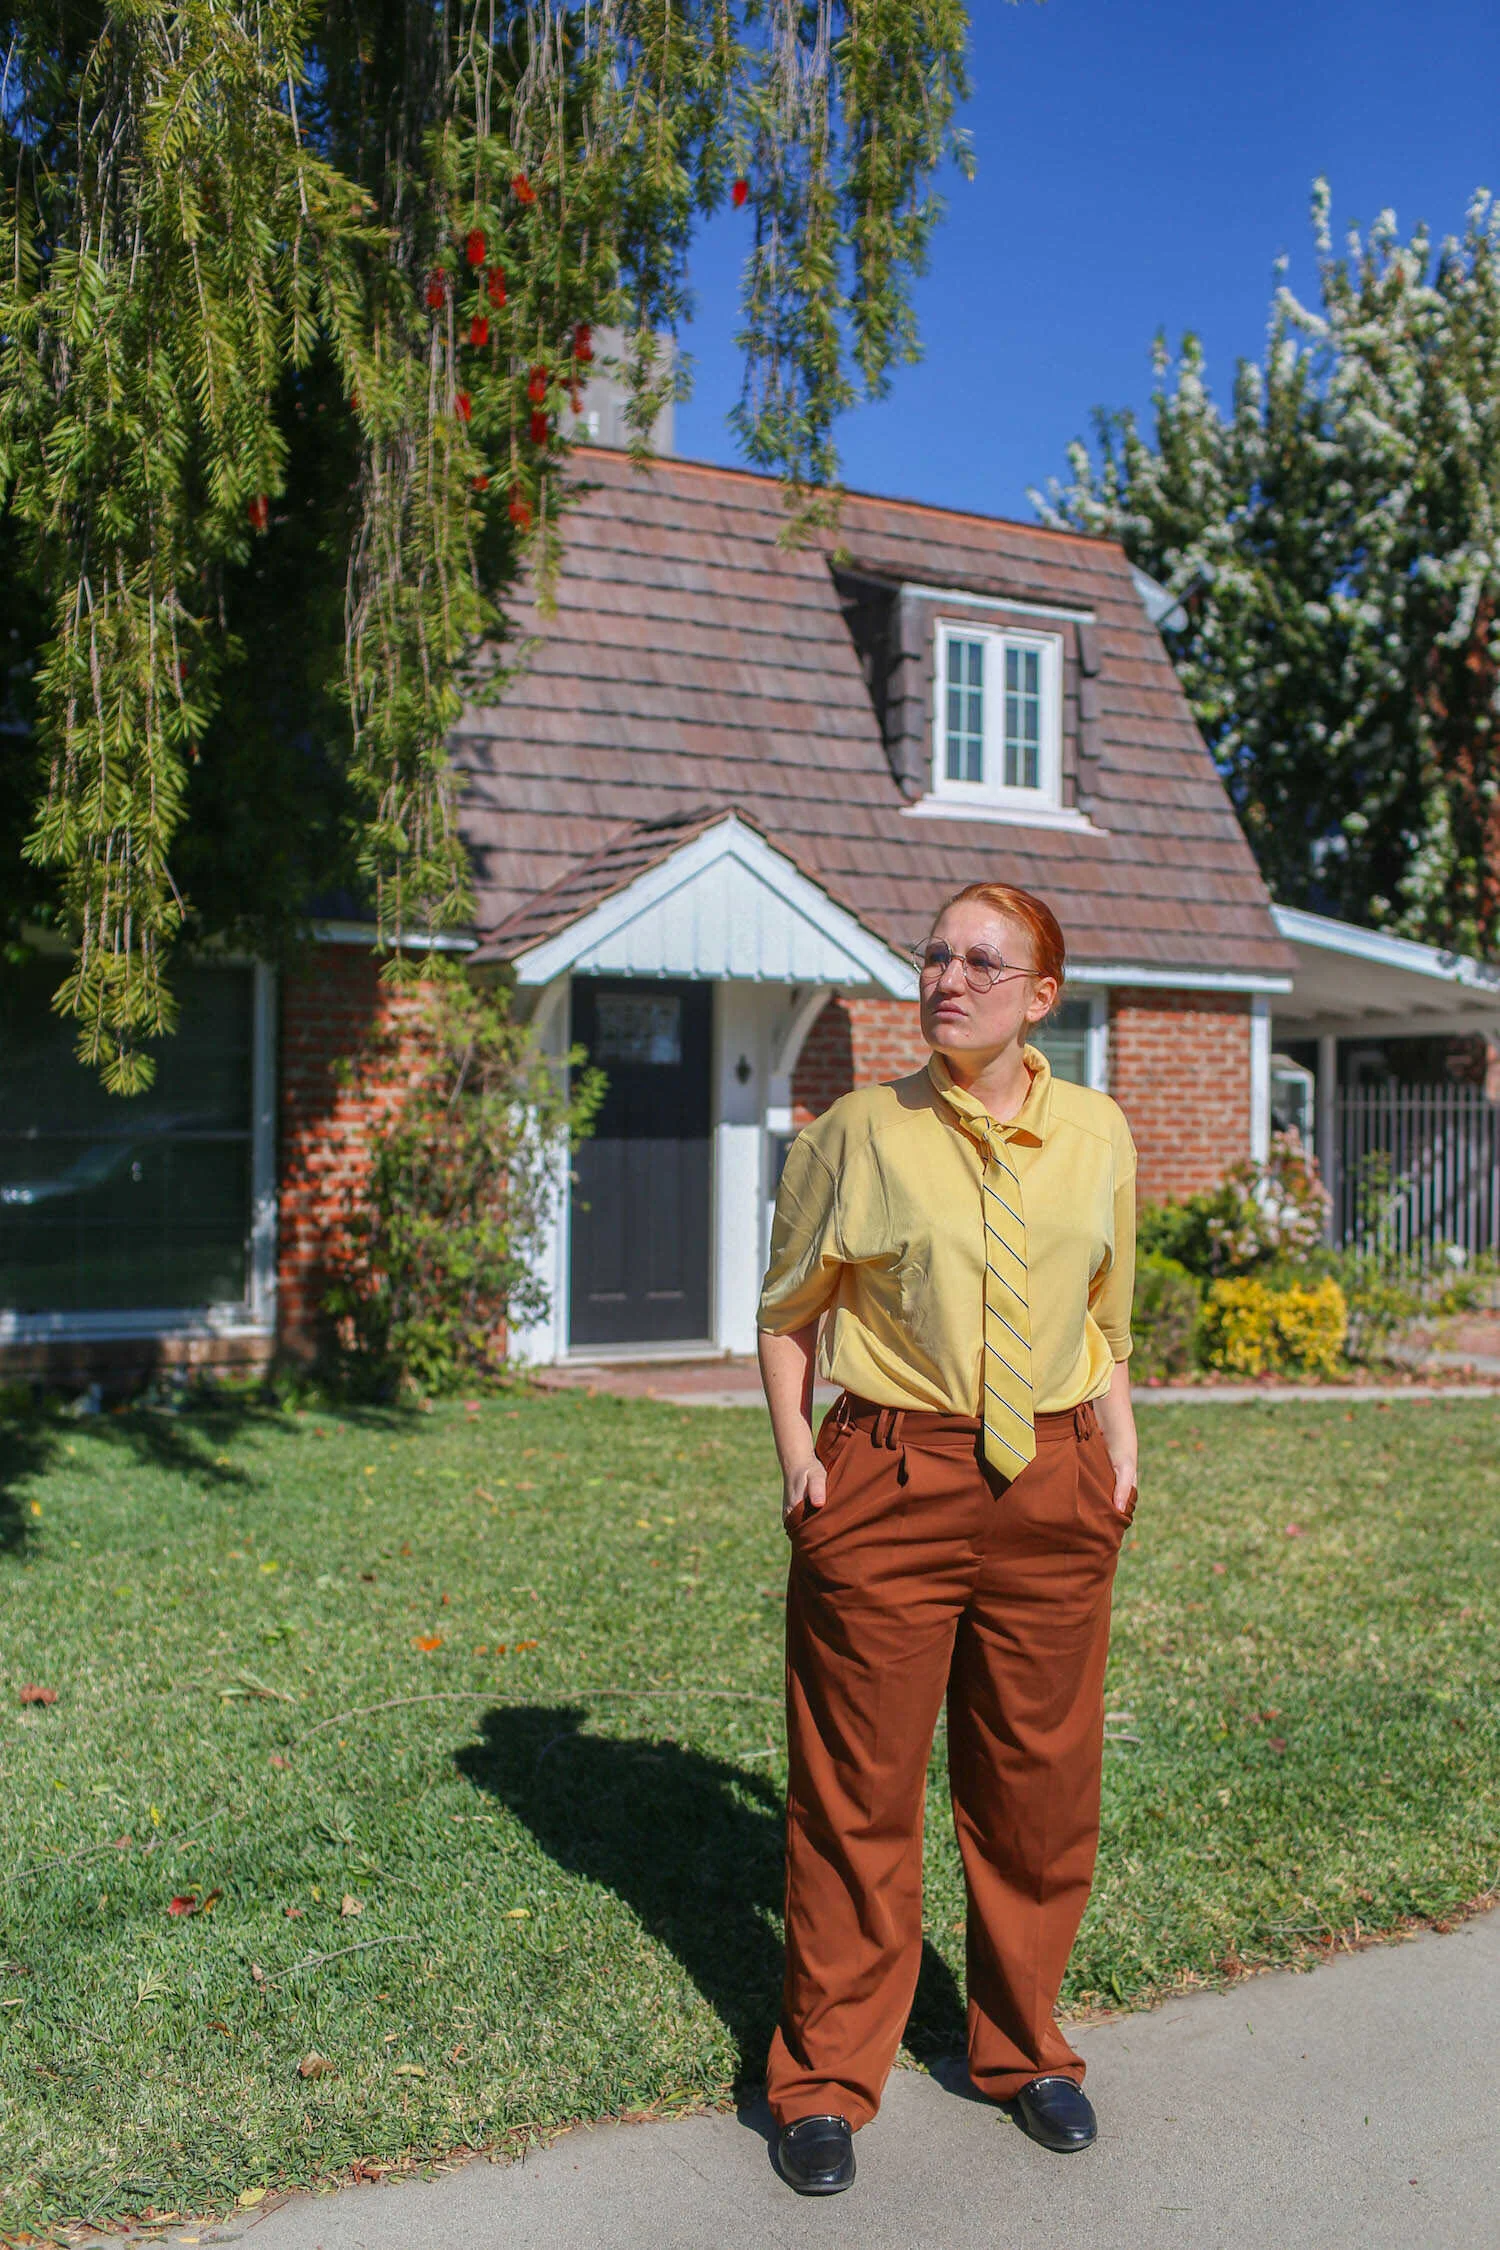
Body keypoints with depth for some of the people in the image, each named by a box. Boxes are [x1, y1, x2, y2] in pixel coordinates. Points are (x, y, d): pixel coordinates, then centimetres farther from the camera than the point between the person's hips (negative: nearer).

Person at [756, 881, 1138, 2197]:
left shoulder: (1098, 1137, 6)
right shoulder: (861, 1131, -2)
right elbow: (790, 1308, 7)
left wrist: (1123, 1447, 8)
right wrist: (796, 1453, -3)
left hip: (1053, 1492, 3)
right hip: (889, 1483, -2)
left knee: (1040, 1783, 13)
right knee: (859, 1790, 5)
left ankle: (1023, 2048, 35)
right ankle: (828, 2081, 23)